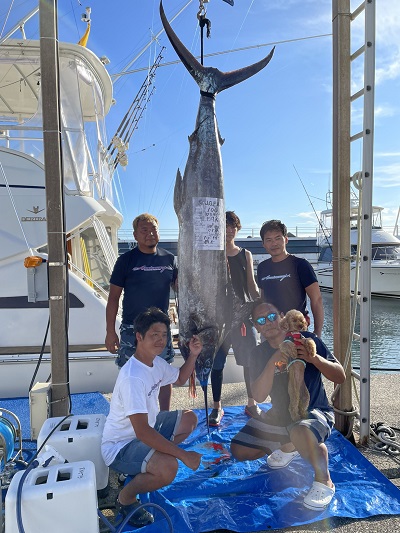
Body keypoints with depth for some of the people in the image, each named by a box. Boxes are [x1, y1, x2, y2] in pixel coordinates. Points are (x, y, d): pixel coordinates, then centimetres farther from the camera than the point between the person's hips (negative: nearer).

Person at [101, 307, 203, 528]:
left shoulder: (157, 363, -3)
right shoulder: (132, 377, -32)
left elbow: (180, 379, 17)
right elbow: (142, 432, -34)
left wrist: (193, 355, -1)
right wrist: (184, 455, -30)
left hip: (146, 428, 10)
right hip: (120, 446, -9)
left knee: (189, 419, 11)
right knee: (168, 468, -32)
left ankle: (144, 464, 14)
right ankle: (126, 497, -1)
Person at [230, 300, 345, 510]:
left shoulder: (306, 339, -13)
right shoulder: (259, 353, -2)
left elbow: (340, 376, -12)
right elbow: (259, 396, -14)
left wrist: (314, 358, -31)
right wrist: (273, 362, -29)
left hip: (314, 412, -5)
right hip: (280, 416, 6)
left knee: (300, 432, -40)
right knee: (239, 450, 2)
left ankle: (324, 481, -13)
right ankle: (287, 446, 23)